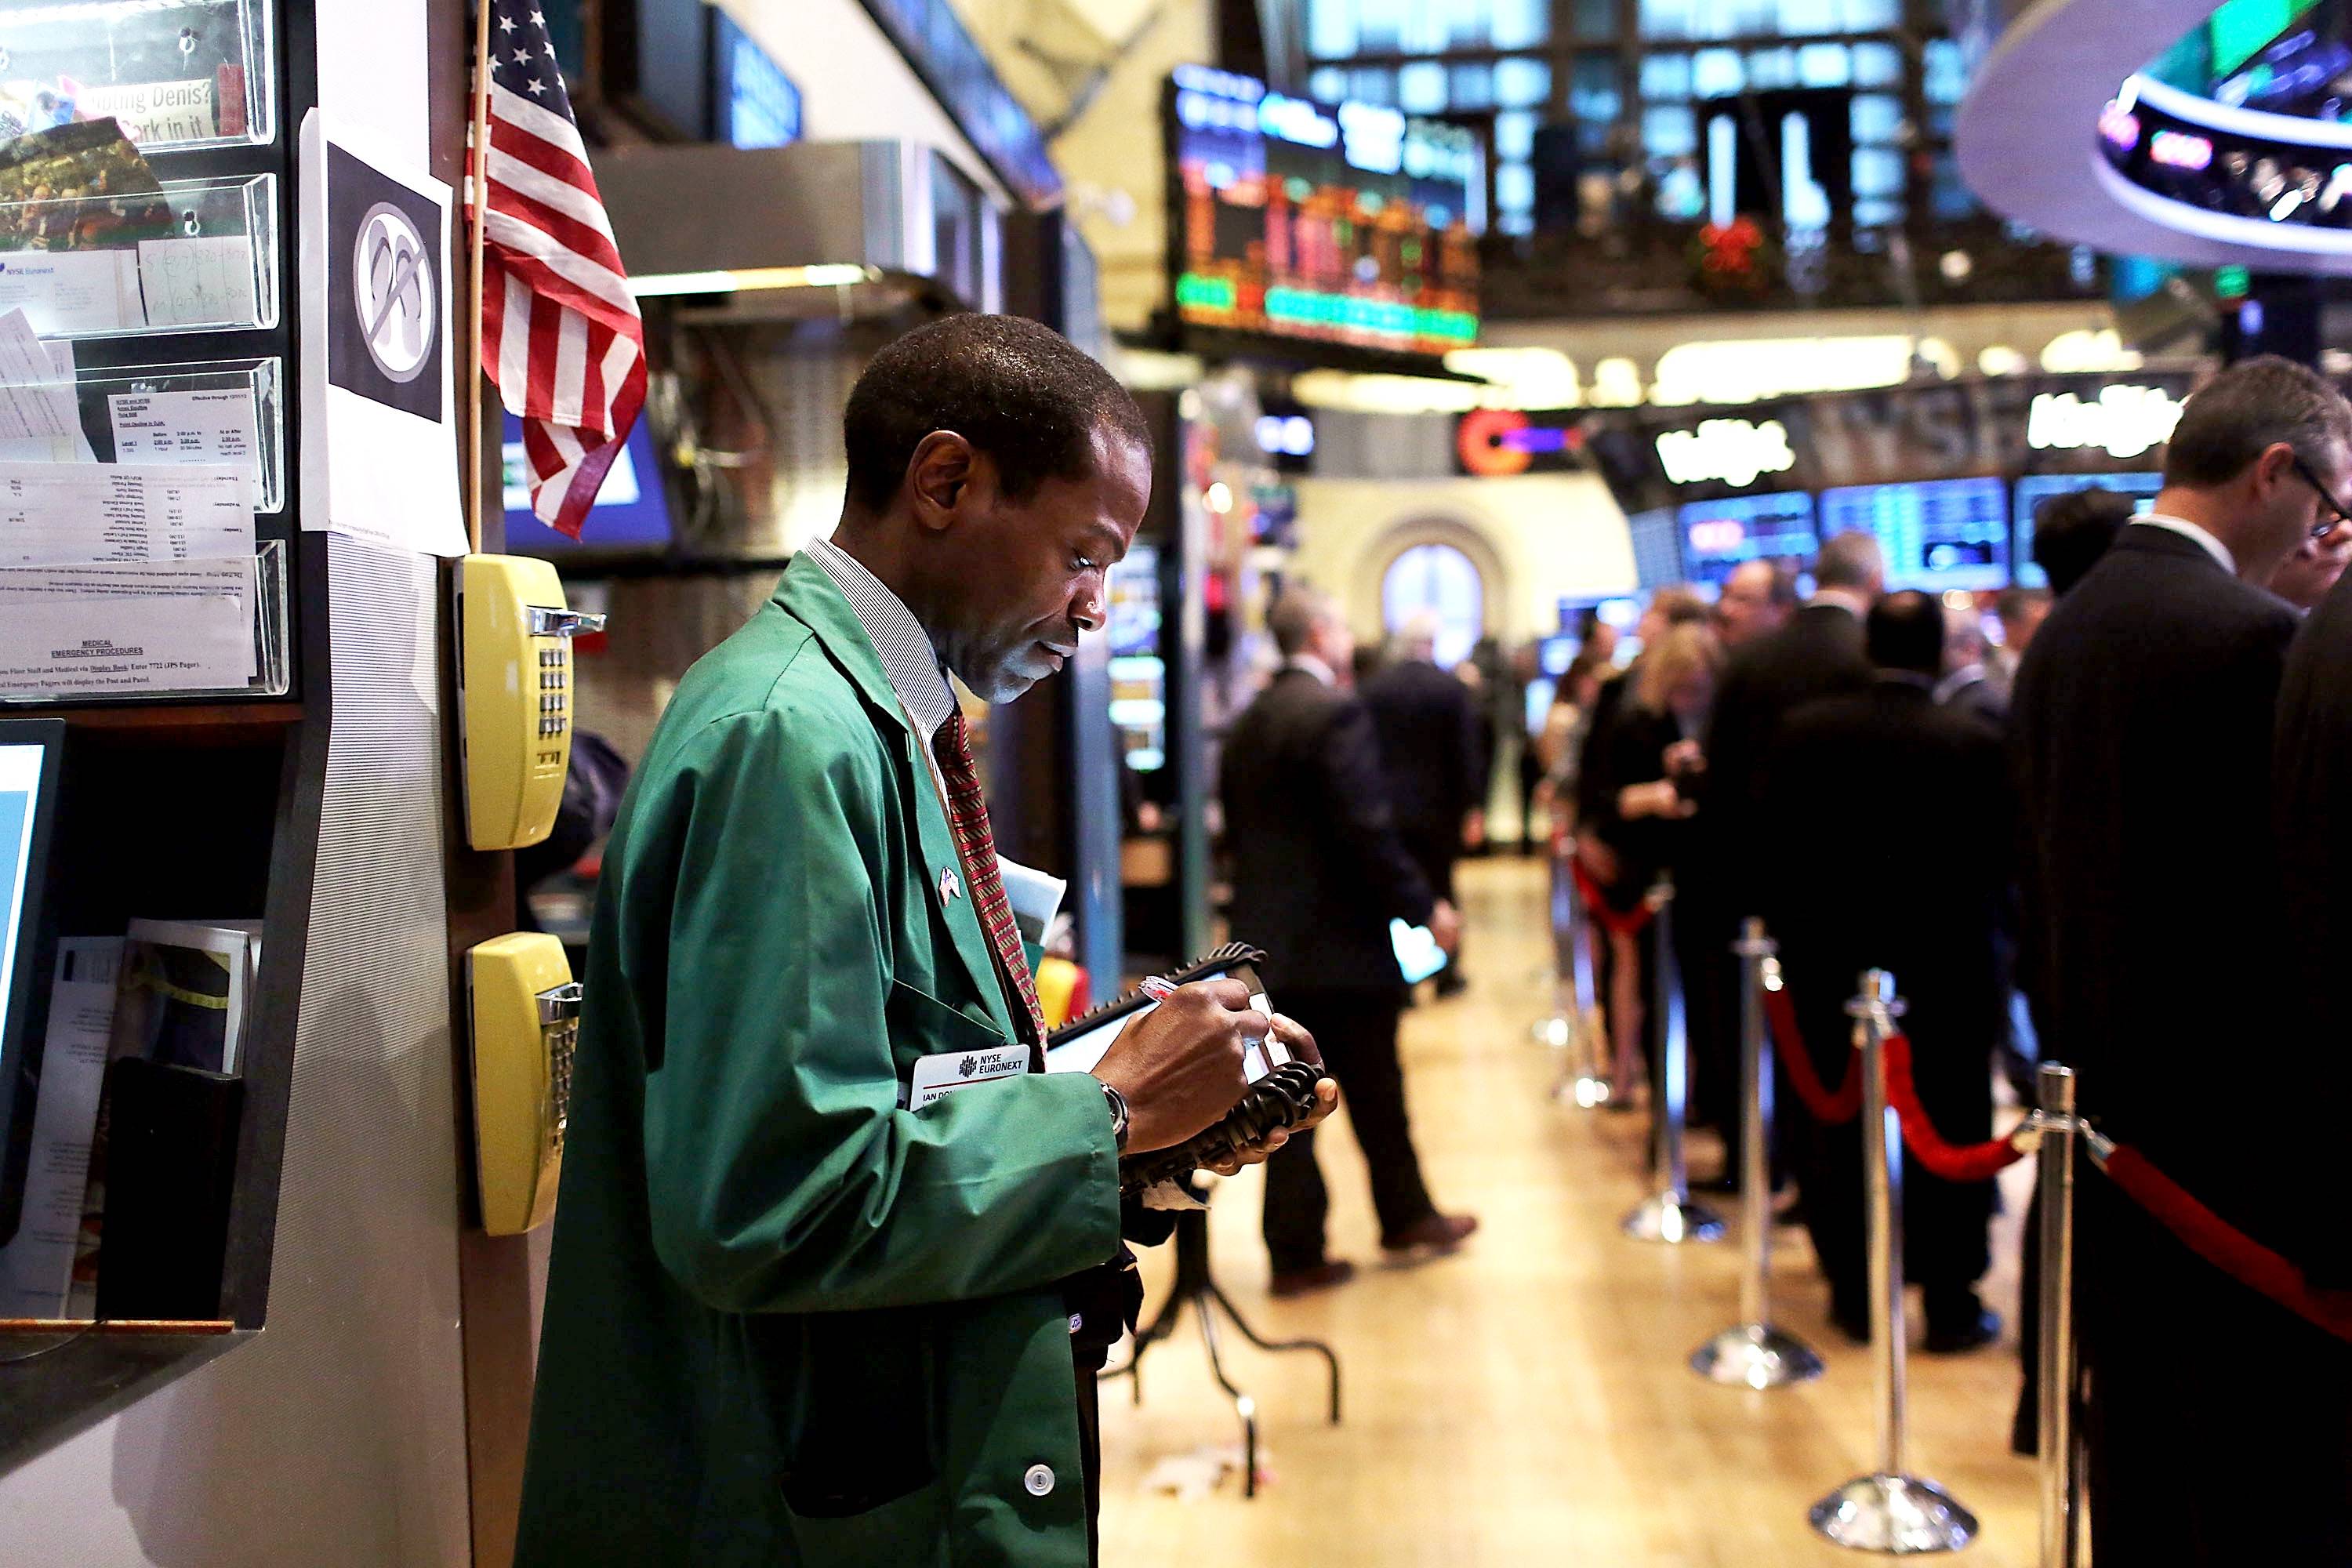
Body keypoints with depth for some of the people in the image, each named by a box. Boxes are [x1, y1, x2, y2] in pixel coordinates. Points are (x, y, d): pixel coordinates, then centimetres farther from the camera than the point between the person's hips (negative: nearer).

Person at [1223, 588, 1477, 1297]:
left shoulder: (1248, 722, 10)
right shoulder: (1337, 712, -14)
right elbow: (1367, 831, -20)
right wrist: (1424, 907, -12)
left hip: (1269, 936, 7)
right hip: (1342, 940, -7)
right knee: (1375, 1091, 10)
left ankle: (1294, 1250, 13)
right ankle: (1406, 1218, 27)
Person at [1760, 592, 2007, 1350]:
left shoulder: (1804, 730, -6)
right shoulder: (1978, 742, -13)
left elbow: (1774, 844, -1)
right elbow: (2004, 859, -6)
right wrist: (1977, 922, 12)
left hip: (1831, 971, 2)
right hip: (1951, 972, -2)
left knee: (1840, 1134, 13)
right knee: (1950, 1139, 9)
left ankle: (1854, 1292, 22)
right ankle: (1950, 1301, 15)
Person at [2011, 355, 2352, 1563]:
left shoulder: (2062, 629, 7)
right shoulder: (2254, 639, -18)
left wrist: (2074, 1046, 17)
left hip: (2109, 1089, 8)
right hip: (2242, 1104, -8)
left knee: (2133, 1430, 18)